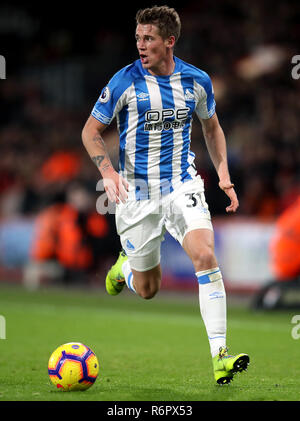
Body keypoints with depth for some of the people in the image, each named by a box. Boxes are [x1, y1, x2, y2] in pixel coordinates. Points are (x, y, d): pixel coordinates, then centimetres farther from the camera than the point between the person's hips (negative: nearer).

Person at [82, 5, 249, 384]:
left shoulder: (196, 81, 0)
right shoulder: (125, 81, -8)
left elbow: (211, 127, 18)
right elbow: (91, 130, 0)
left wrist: (223, 173, 5)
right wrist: (108, 172, -17)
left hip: (182, 186, 1)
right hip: (136, 193, -1)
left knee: (205, 255, -24)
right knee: (148, 289, 6)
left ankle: (219, 355, -22)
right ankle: (125, 266, 46)